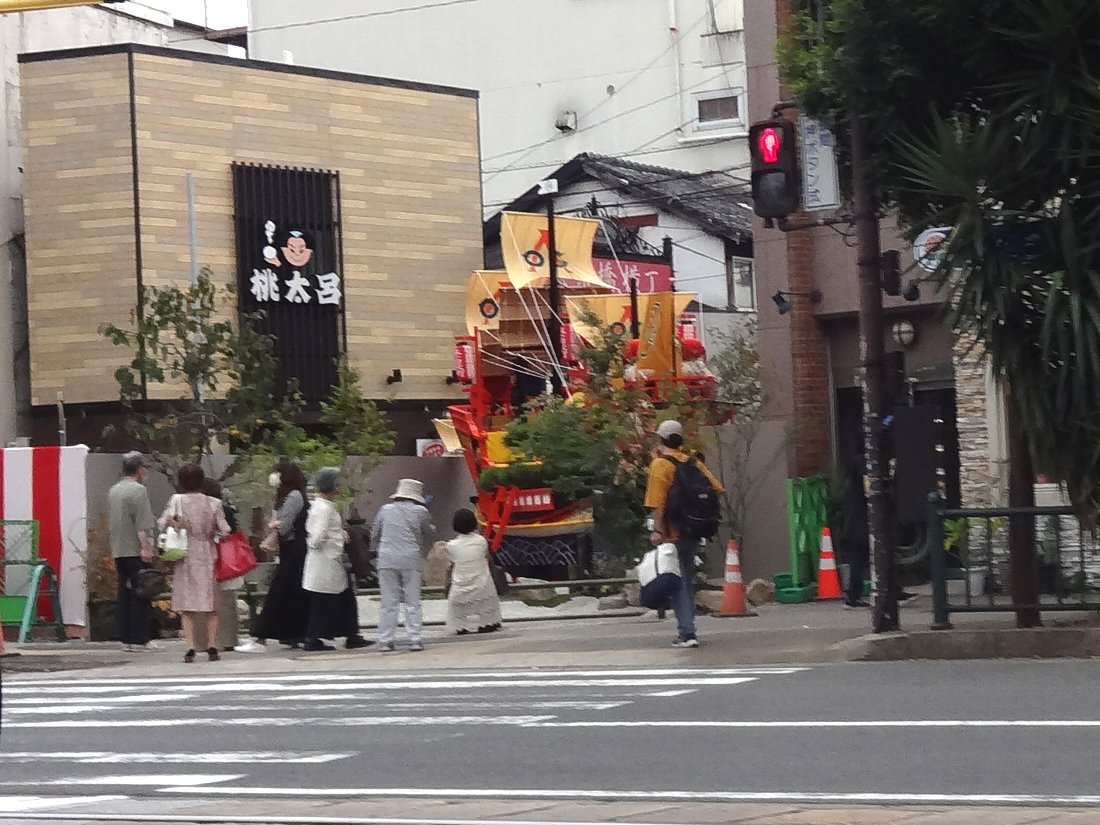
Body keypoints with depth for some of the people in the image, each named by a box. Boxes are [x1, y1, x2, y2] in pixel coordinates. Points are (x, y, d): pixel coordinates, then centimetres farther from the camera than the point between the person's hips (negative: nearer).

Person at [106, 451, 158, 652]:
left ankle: (126, 638, 10)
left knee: (124, 595, 10)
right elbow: (143, 525, -19)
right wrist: (146, 548, -20)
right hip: (136, 551, -8)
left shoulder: (113, 491, 15)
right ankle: (139, 639, -6)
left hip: (118, 551, 8)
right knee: (140, 596, -4)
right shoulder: (138, 490, -11)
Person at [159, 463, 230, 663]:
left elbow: (162, 524, -10)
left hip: (185, 557, -1)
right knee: (211, 605, 10)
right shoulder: (213, 503, -3)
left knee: (187, 604, 3)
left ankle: (190, 647, -7)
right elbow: (224, 531, -2)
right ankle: (211, 646, 6)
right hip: (208, 556, 1)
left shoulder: (177, 500, -6)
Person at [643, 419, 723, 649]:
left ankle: (687, 632, -12)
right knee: (687, 581, 17)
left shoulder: (660, 464, -9)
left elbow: (657, 502, -18)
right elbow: (716, 488, 7)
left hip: (672, 533, -6)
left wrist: (657, 530, -18)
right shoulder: (693, 462, 9)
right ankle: (687, 629, 22)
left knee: (677, 584, -4)